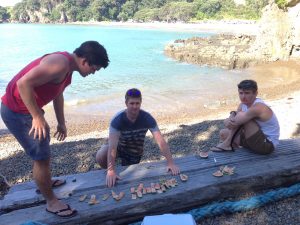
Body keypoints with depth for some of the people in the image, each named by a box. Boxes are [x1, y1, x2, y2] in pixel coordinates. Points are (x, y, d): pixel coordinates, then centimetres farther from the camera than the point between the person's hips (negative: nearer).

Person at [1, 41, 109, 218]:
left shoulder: (68, 66, 7)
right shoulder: (60, 64, -26)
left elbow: (58, 95, 17)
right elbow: (23, 83, -33)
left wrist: (61, 123, 19)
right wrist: (38, 117, -26)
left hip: (28, 108, 10)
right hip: (17, 112, -10)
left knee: (43, 145, 25)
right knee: (42, 156, -2)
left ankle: (47, 182, 47)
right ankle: (51, 202, 17)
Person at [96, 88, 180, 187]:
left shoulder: (147, 118, -27)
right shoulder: (118, 119, -31)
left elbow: (161, 141, -30)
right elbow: (112, 146, -39)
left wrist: (170, 163, -37)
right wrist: (111, 171, -48)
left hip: (135, 153, 1)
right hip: (119, 146, -1)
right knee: (100, 157, -27)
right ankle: (108, 173, 5)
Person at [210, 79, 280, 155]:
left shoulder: (257, 107, -27)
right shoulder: (243, 104, 1)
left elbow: (231, 125, -31)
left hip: (268, 145, -9)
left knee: (241, 116, -21)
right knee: (223, 133, 6)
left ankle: (227, 144, -9)